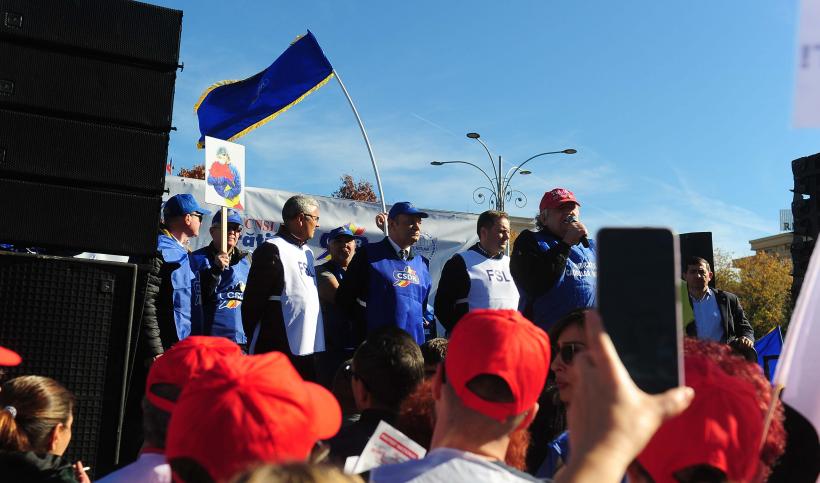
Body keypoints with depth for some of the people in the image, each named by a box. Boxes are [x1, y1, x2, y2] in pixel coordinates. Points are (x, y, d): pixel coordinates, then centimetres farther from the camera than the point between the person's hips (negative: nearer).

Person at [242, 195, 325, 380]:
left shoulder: (307, 252, 17)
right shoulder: (272, 250, -9)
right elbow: (253, 299, -12)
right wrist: (255, 342, -9)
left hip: (307, 348, 8)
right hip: (278, 350, -8)